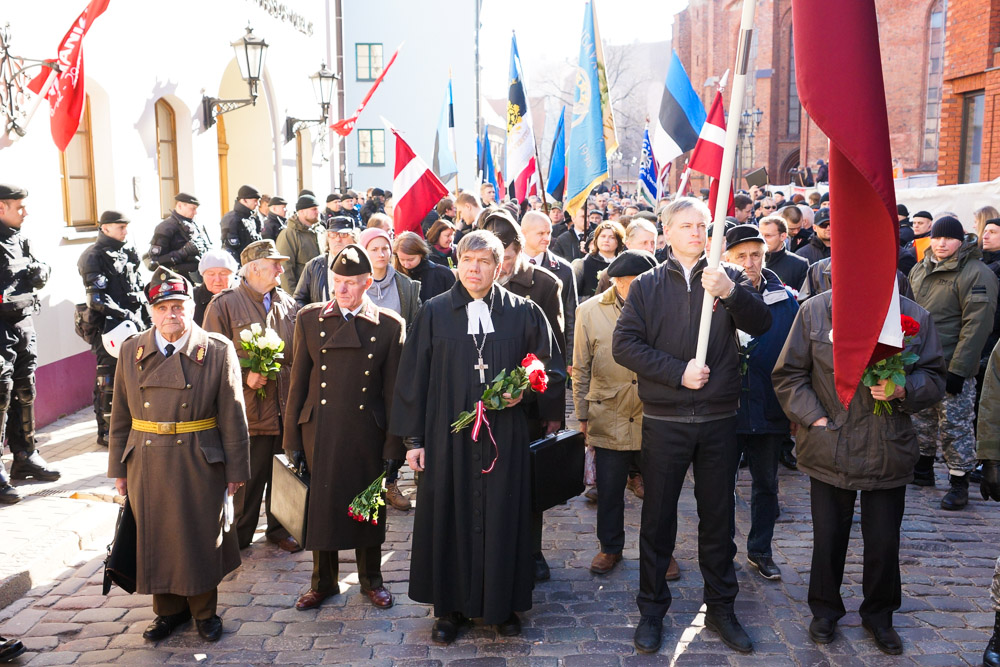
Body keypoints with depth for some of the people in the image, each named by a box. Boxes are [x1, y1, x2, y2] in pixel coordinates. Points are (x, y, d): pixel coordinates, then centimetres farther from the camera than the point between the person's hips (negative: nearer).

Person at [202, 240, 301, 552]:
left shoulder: (288, 304, 12)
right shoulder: (224, 304, -4)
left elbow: (300, 352, 19)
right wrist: (244, 377, -15)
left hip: (285, 406, 5)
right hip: (247, 408, -4)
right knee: (246, 477, 2)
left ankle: (280, 528, 30)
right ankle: (239, 536, 21)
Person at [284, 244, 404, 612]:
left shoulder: (390, 325, -3)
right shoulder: (309, 319, 1)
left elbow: (393, 389, -1)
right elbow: (298, 381, 3)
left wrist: (394, 445, -3)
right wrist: (292, 438, 1)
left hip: (367, 430, -1)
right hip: (320, 428, 1)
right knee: (320, 503, 10)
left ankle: (371, 580, 32)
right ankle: (323, 581, 30)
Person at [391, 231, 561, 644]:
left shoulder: (523, 313, 3)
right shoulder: (434, 313, 2)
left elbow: (550, 367, 10)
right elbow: (413, 377, 3)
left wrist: (524, 391, -10)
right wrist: (412, 438, 0)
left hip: (504, 436, 0)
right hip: (447, 436, 0)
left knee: (502, 518, 6)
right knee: (449, 518, 6)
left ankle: (502, 603, 25)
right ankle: (449, 606, 23)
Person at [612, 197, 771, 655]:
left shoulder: (730, 277, 5)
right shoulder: (647, 286, 4)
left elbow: (761, 324, -10)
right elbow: (624, 344, -7)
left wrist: (731, 292, -27)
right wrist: (677, 372, -16)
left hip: (718, 419, 1)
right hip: (664, 422, -1)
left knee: (718, 517, 12)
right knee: (657, 518, 8)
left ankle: (720, 608, 28)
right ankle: (652, 611, 24)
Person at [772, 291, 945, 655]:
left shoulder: (915, 317, 0)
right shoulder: (814, 311, -3)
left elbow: (934, 377, 7)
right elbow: (788, 375, 0)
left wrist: (902, 390, -14)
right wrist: (814, 418, -10)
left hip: (888, 454, 1)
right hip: (829, 449, -1)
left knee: (884, 541, 9)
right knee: (828, 536, 11)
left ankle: (878, 615, 34)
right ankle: (825, 610, 35)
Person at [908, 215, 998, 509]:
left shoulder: (976, 274, -13)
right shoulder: (920, 270, 10)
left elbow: (976, 326, -17)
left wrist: (958, 369, -20)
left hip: (952, 367, -7)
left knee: (955, 427, -1)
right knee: (922, 420, 18)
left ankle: (959, 484, 11)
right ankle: (923, 470, 35)